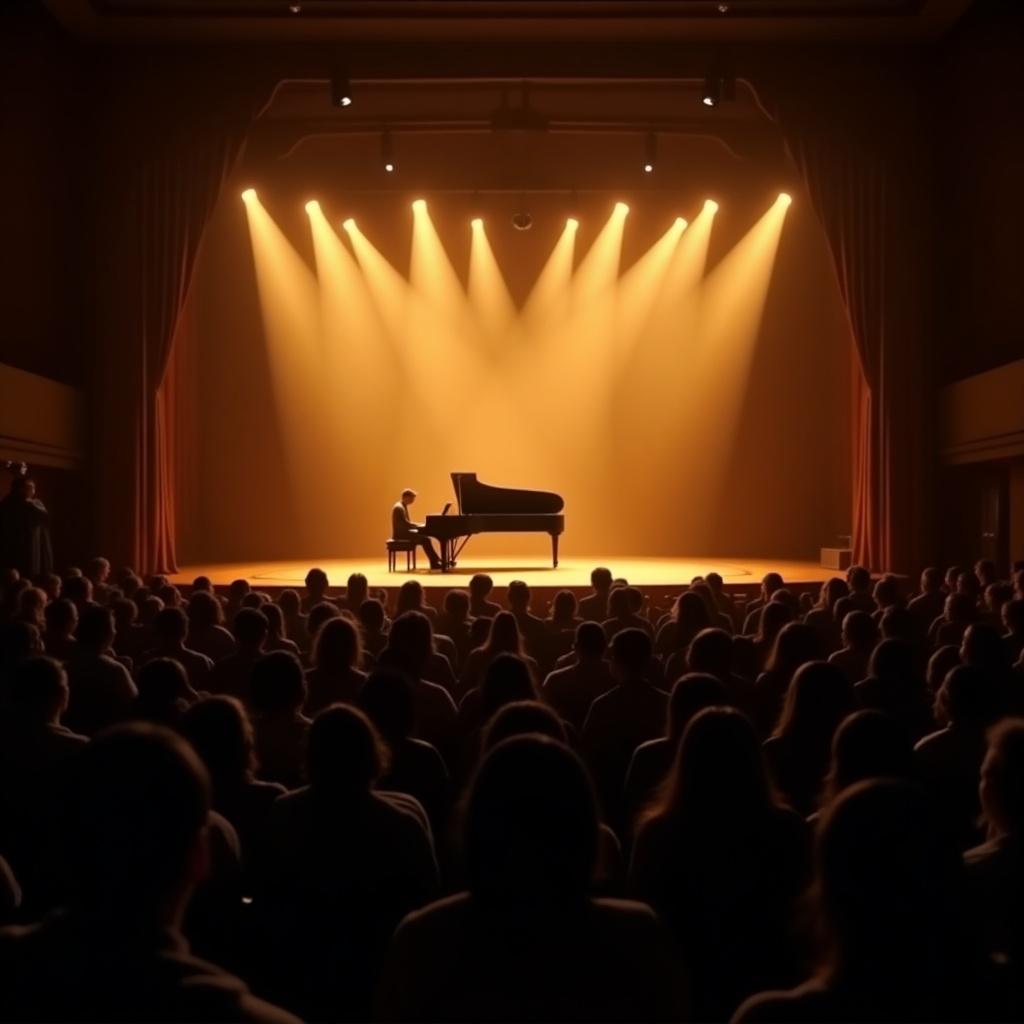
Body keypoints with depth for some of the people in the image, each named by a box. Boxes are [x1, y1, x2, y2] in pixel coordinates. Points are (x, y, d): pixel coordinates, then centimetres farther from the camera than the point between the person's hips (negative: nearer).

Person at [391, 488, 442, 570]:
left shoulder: (403, 506, 16)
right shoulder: (399, 507, -17)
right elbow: (405, 524, -24)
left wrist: (419, 525, 6)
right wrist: (420, 526, -17)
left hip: (404, 532, 10)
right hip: (401, 534, -10)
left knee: (426, 538, 1)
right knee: (425, 540, -19)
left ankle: (436, 561, -2)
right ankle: (435, 562, -13)